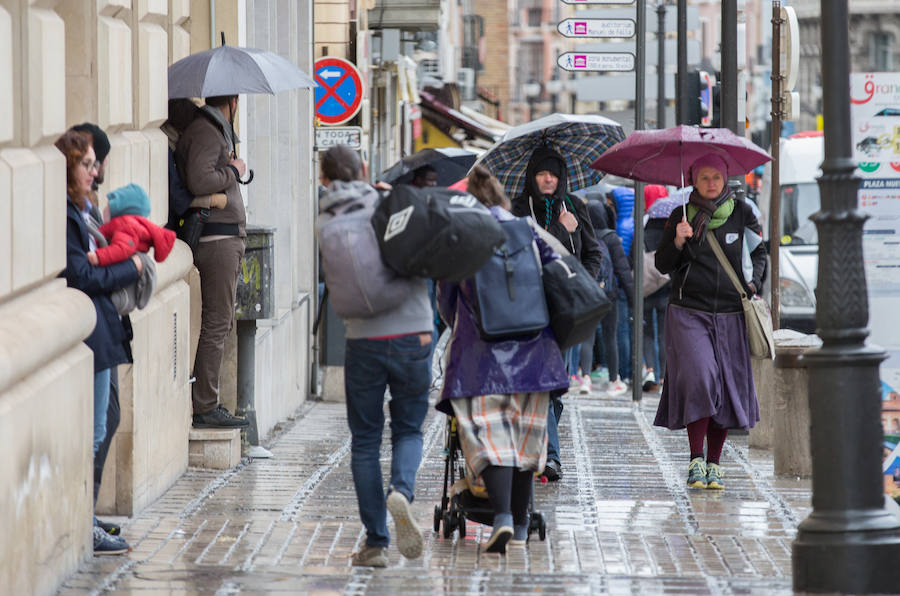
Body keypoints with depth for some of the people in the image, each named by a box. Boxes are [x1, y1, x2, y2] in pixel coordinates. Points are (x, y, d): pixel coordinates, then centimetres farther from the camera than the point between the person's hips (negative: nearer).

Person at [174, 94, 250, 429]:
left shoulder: (215, 130, 19)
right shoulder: (204, 132, -13)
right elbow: (199, 181, -25)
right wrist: (233, 171, -13)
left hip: (226, 238, 11)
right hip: (217, 239, -11)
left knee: (220, 323, 12)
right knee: (216, 324, -9)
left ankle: (207, 403, 16)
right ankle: (204, 409, -8)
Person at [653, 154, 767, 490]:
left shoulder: (740, 213, 5)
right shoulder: (681, 216, 4)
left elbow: (760, 252, 17)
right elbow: (662, 266, 2)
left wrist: (754, 283, 1)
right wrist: (678, 241, -15)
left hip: (730, 314, 2)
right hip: (688, 312, -2)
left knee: (728, 388, 0)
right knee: (699, 378, -19)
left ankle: (714, 464, 10)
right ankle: (696, 460, -13)